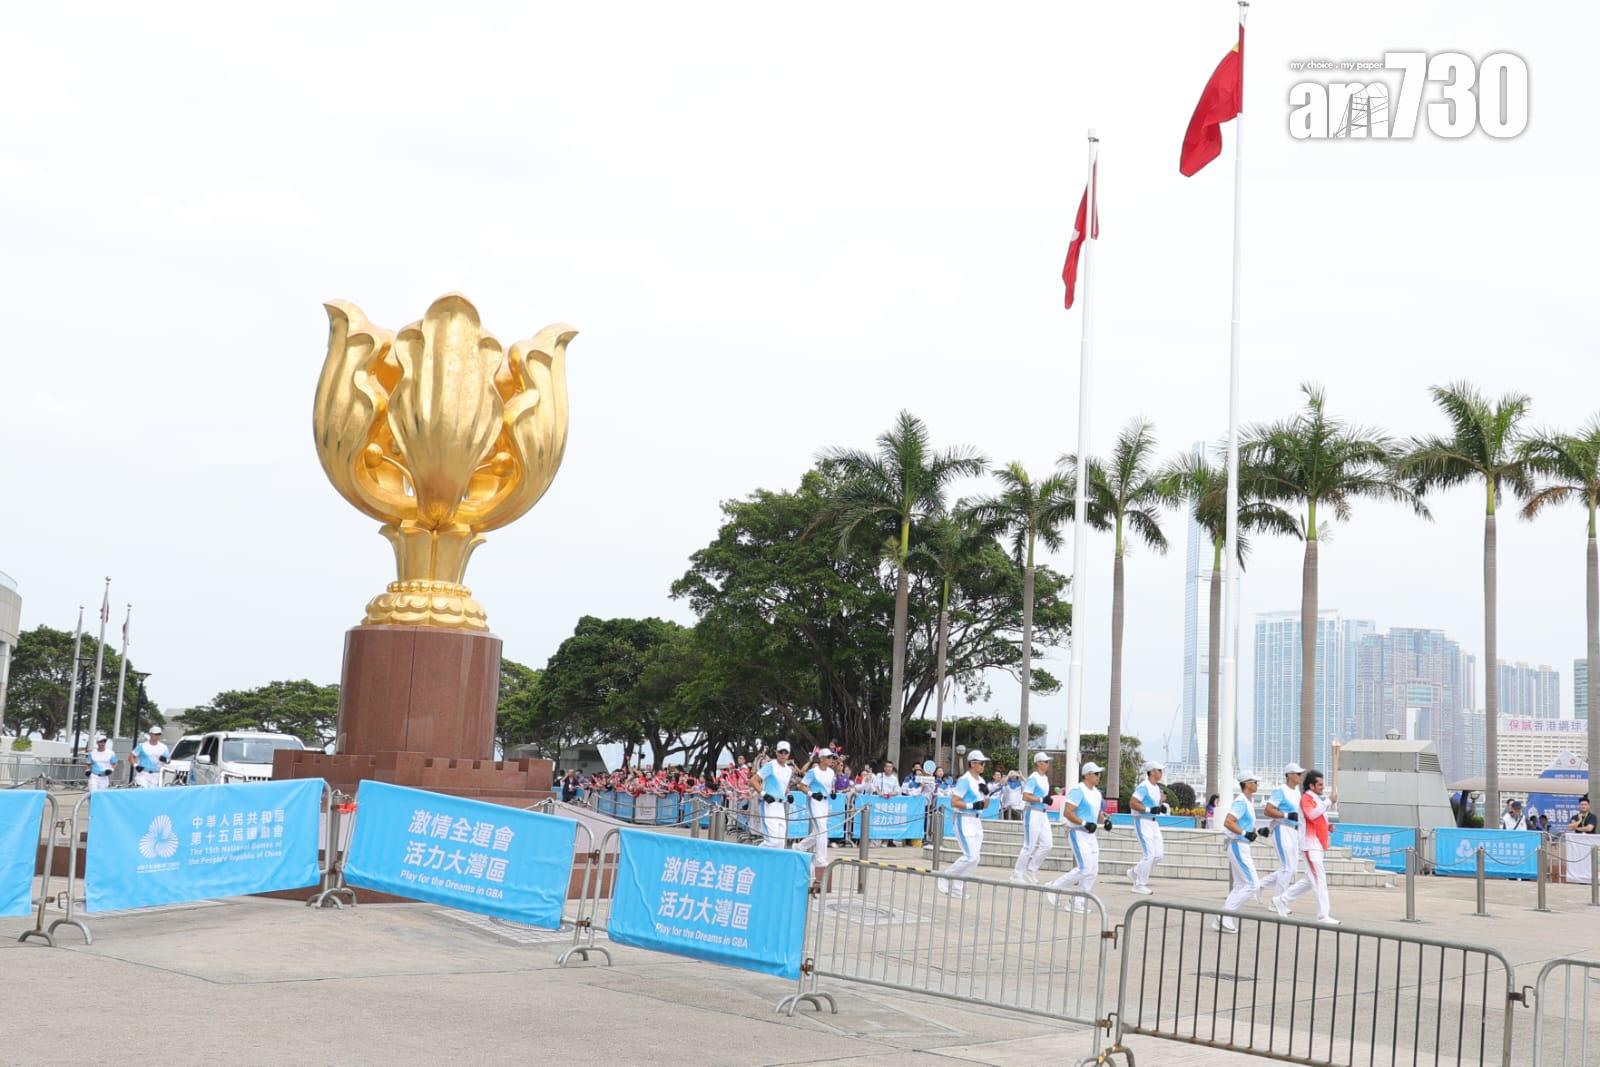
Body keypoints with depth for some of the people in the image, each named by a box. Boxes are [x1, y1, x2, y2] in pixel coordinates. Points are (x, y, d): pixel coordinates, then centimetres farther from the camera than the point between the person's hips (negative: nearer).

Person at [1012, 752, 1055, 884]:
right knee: (1029, 846, -6)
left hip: (1043, 814, 9)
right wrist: (1042, 800, -22)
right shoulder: (1033, 778, -13)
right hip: (1033, 813, -9)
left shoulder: (1045, 778, 14)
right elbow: (1025, 796, -21)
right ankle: (1017, 874, 4)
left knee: (1047, 844, 6)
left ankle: (1031, 871, 17)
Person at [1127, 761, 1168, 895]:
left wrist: (1161, 806, 4)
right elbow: (1132, 803, -22)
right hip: (1143, 822, -9)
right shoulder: (1144, 787, -15)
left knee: (1159, 854, 6)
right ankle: (1140, 885, 1)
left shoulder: (1157, 787, 13)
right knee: (1149, 854, -10)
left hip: (1154, 822, 9)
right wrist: (1150, 809, -25)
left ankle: (1135, 872, 23)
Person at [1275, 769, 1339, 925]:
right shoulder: (1306, 798, -10)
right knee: (1319, 880, -11)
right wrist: (1329, 801, -29)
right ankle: (1323, 915, -10)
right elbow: (1311, 814, -30)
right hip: (1310, 845, -10)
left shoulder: (1317, 799, 20)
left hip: (1317, 845, 10)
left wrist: (1327, 826, 10)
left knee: (1310, 880, 14)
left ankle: (1281, 900, 22)